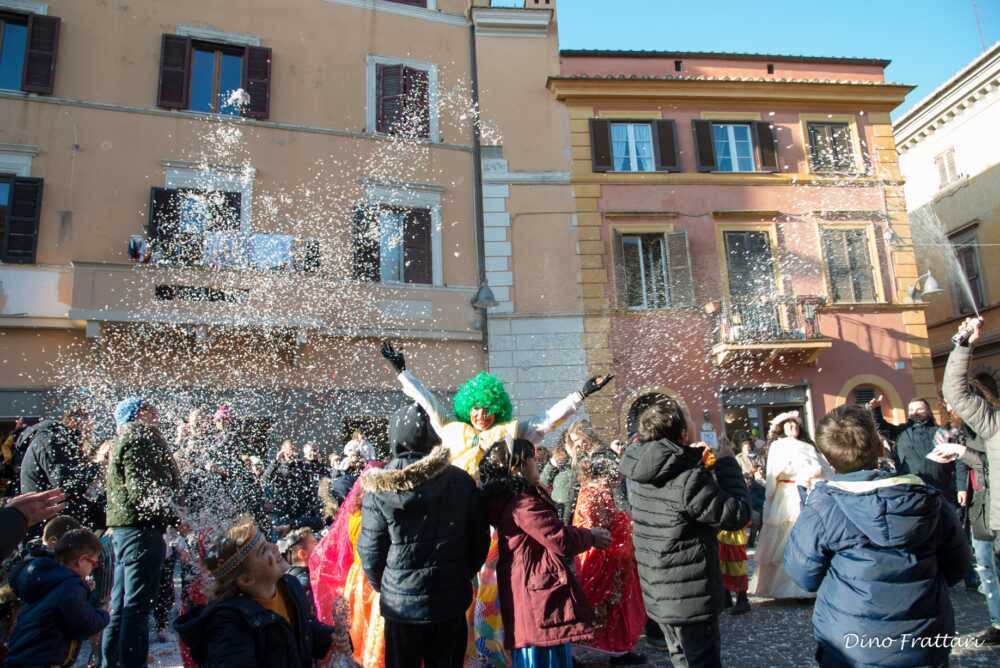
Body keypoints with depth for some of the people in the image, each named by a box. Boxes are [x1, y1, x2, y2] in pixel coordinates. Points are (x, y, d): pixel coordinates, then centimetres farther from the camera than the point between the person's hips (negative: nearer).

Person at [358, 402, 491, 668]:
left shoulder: (379, 489, -13)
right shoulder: (460, 480, -8)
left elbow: (370, 551, -9)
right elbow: (480, 539, -2)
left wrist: (382, 586, 11)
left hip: (400, 603, -1)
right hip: (452, 599, 2)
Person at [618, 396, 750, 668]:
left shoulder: (638, 473, -2)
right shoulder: (688, 479, -25)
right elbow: (737, 515, -17)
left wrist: (691, 456, 6)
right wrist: (727, 463, -7)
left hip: (658, 594, 7)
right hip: (691, 599, -7)